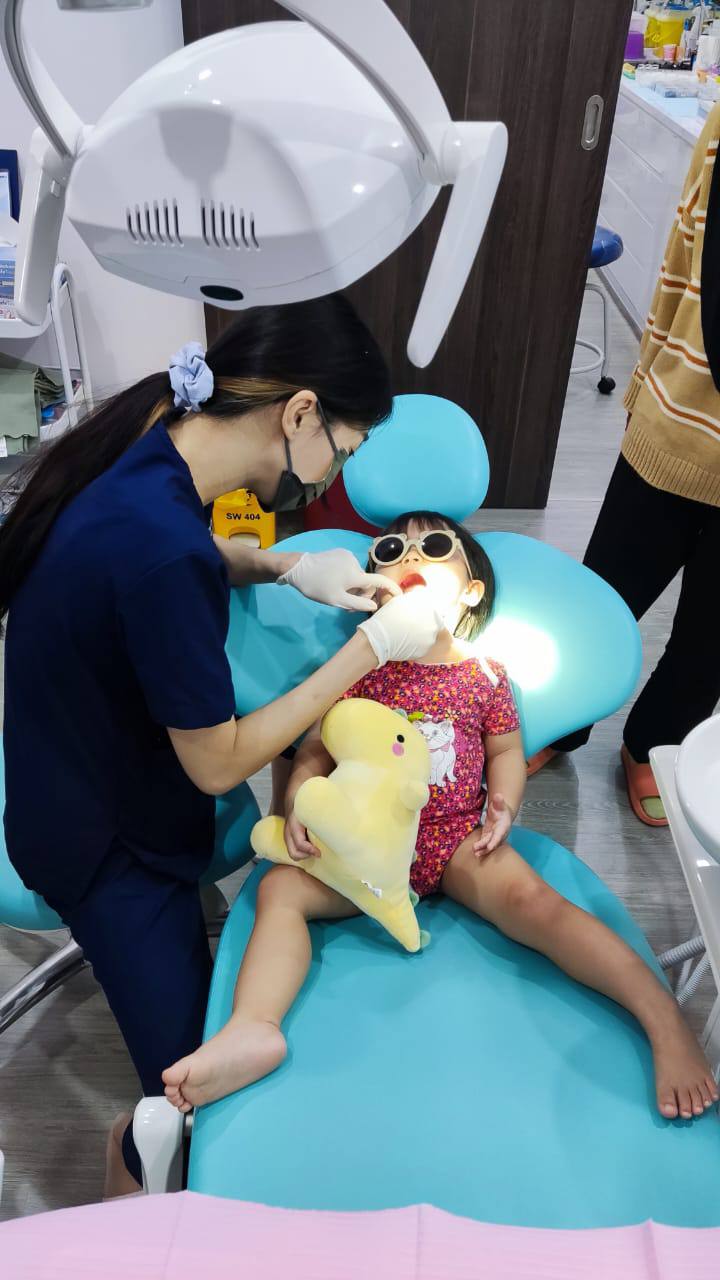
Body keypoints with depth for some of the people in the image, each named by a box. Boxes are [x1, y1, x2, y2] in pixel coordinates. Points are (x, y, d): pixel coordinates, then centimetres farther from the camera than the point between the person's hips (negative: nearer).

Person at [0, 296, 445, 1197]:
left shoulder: (147, 441, -10)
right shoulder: (162, 546, -37)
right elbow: (219, 765, -24)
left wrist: (283, 567, -2)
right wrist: (373, 644, -17)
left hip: (85, 776, 8)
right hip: (107, 848, -8)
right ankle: (138, 1167, 37)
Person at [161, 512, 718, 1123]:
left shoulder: (484, 675, 1)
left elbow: (505, 750, 11)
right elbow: (316, 751, 2)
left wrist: (504, 806, -7)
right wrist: (299, 806, -15)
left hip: (459, 841, -1)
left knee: (531, 900, -26)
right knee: (279, 886, -20)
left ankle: (662, 1012, -24)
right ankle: (252, 1027, -32)